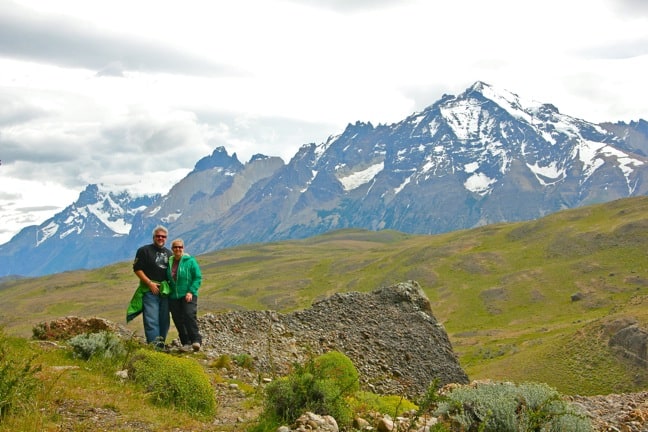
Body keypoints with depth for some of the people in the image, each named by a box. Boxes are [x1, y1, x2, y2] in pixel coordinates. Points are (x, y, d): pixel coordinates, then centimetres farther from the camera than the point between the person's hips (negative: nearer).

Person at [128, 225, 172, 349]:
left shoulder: (169, 253, 18)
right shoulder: (144, 250, 1)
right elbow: (137, 269, -6)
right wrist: (150, 283, -13)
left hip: (165, 291, 6)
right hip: (149, 291, -6)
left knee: (165, 320, 6)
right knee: (151, 319, -11)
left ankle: (161, 344, 14)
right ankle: (154, 345, -14)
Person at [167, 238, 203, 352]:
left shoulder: (190, 260, -2)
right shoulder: (169, 262, 10)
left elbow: (198, 277, -5)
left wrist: (191, 291, -15)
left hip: (188, 295, -5)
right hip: (174, 296, 5)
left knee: (190, 315, -21)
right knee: (178, 320, 3)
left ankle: (196, 340, -15)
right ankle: (186, 343, 13)